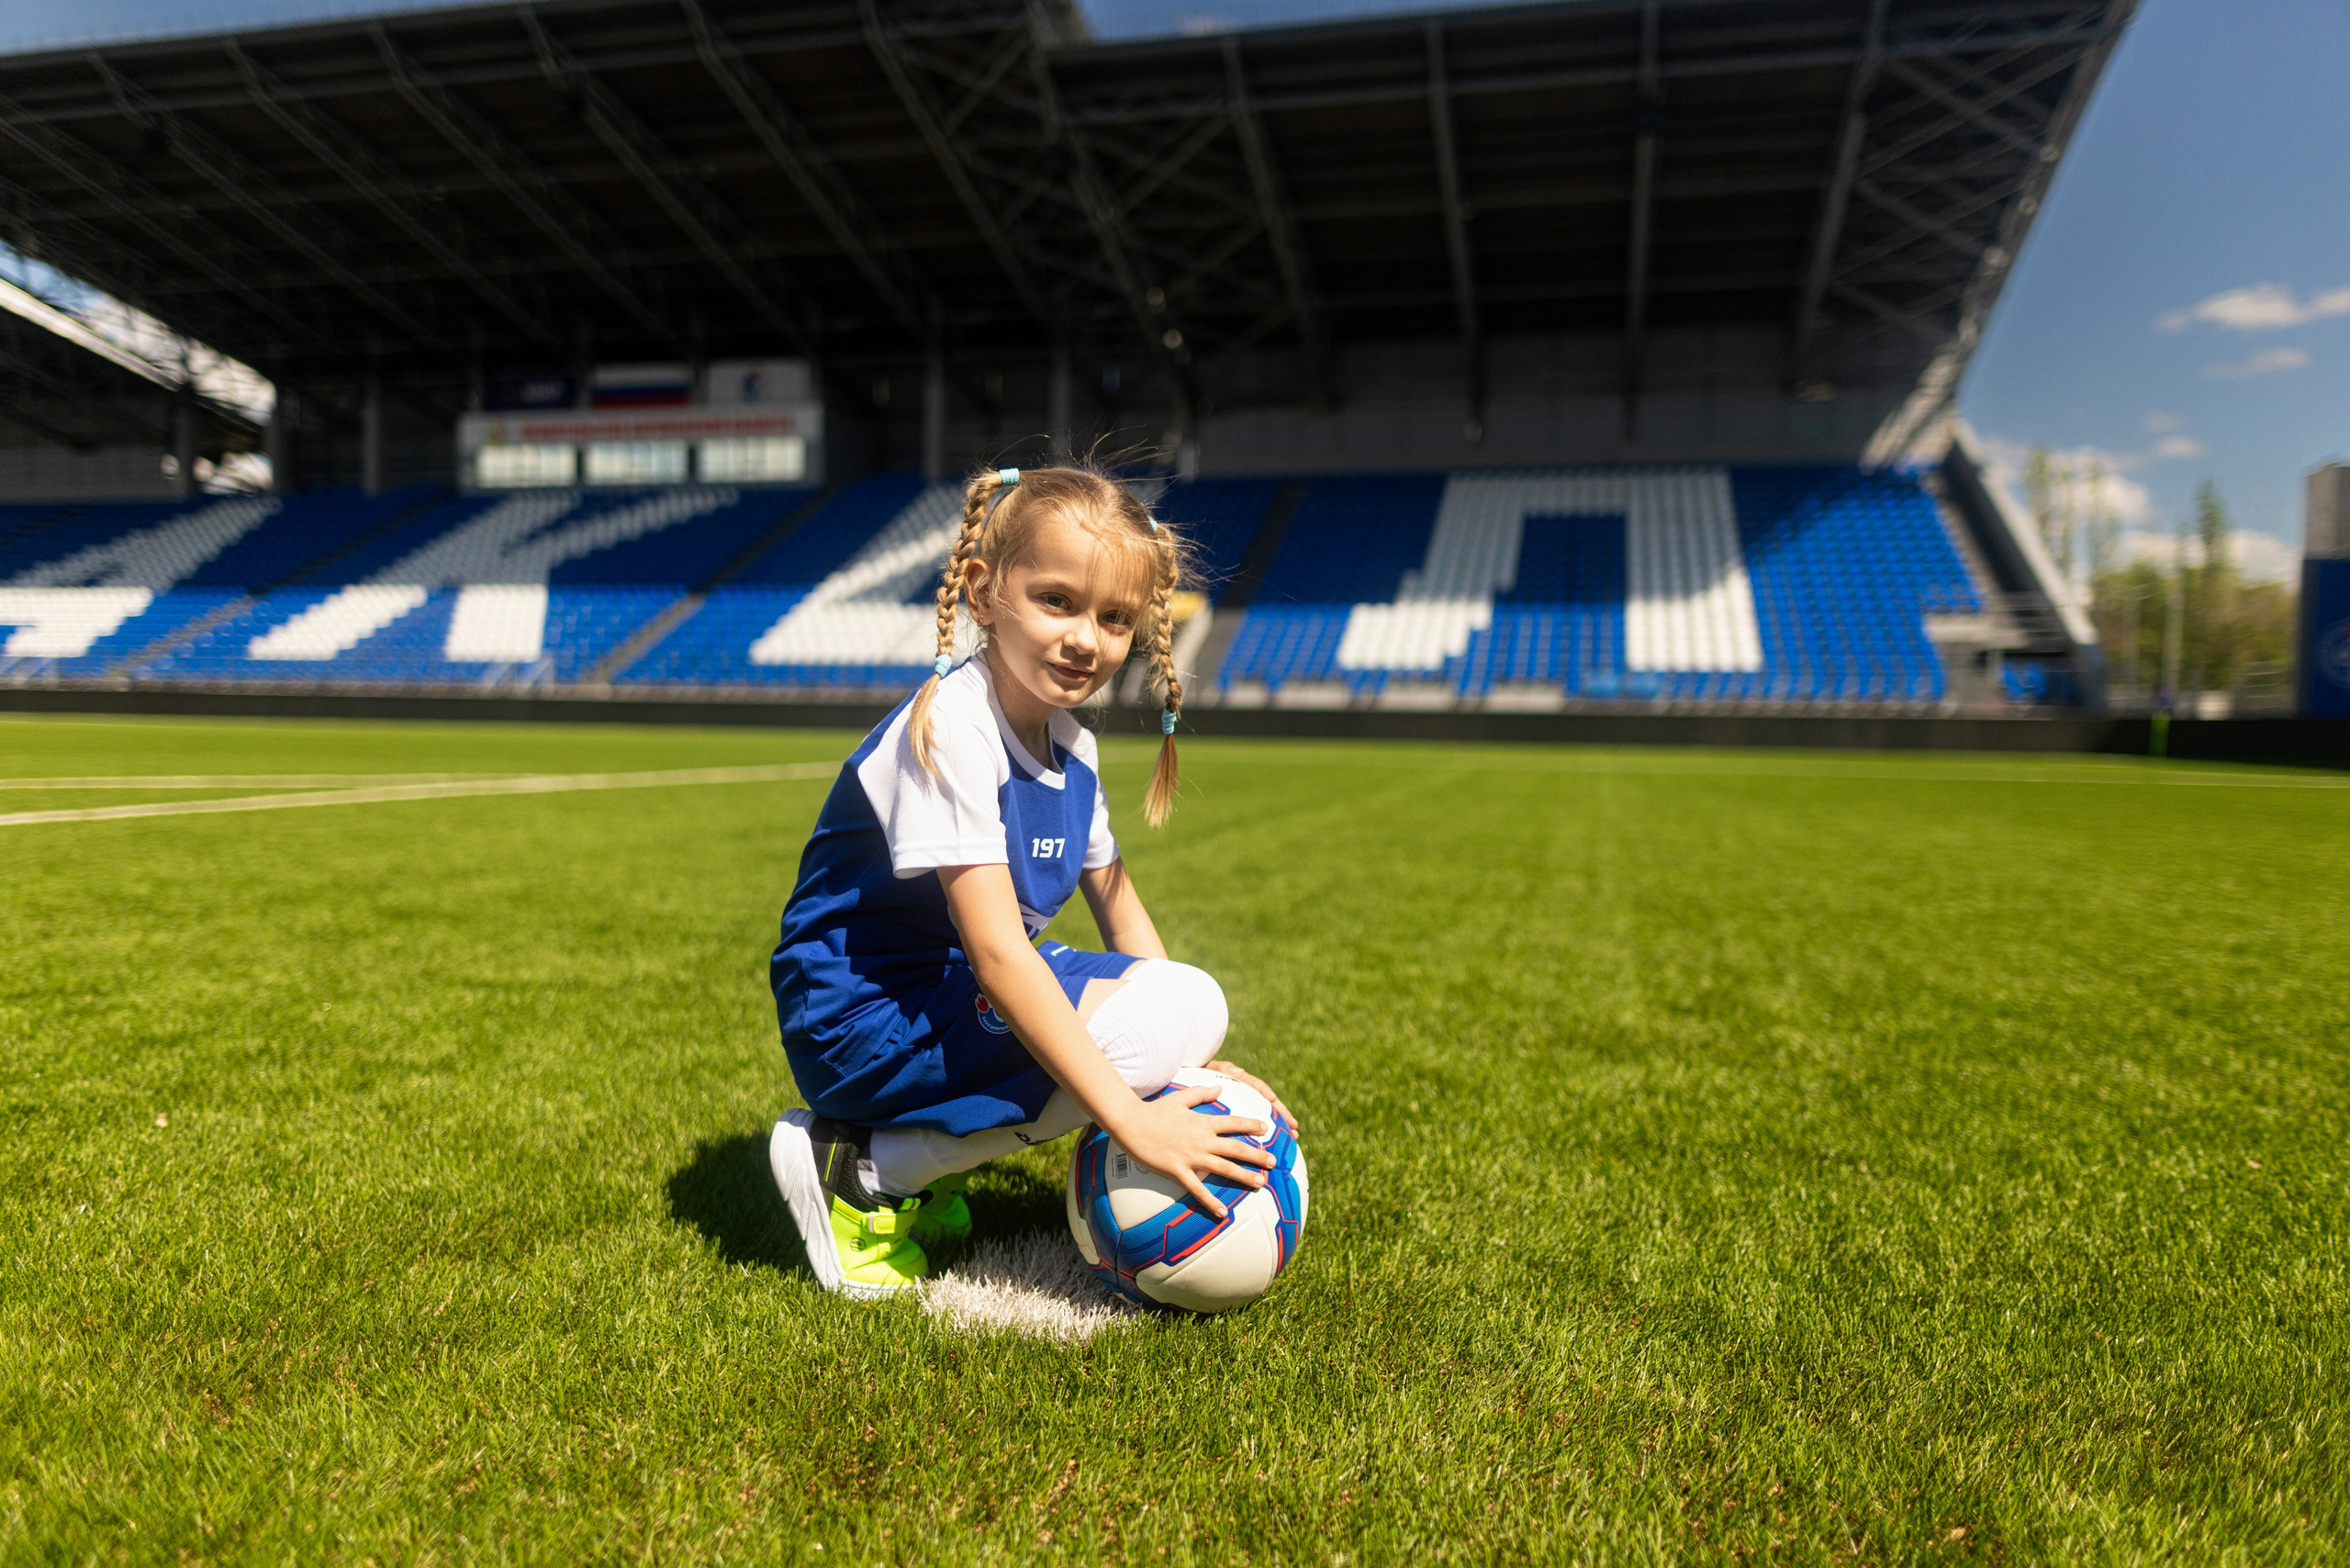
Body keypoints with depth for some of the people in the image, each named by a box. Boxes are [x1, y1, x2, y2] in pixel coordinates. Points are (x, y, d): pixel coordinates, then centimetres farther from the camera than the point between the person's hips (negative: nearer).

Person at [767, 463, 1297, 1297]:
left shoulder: (1070, 745, 5)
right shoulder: (949, 727, -22)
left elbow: (1121, 915, 12)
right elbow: (997, 952, -29)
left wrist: (1195, 1064, 0)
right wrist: (1131, 1119, -31)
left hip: (957, 993, 9)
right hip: (863, 1017, -9)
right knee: (1181, 1007, -21)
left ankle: (933, 1165, 5)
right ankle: (865, 1172, -11)